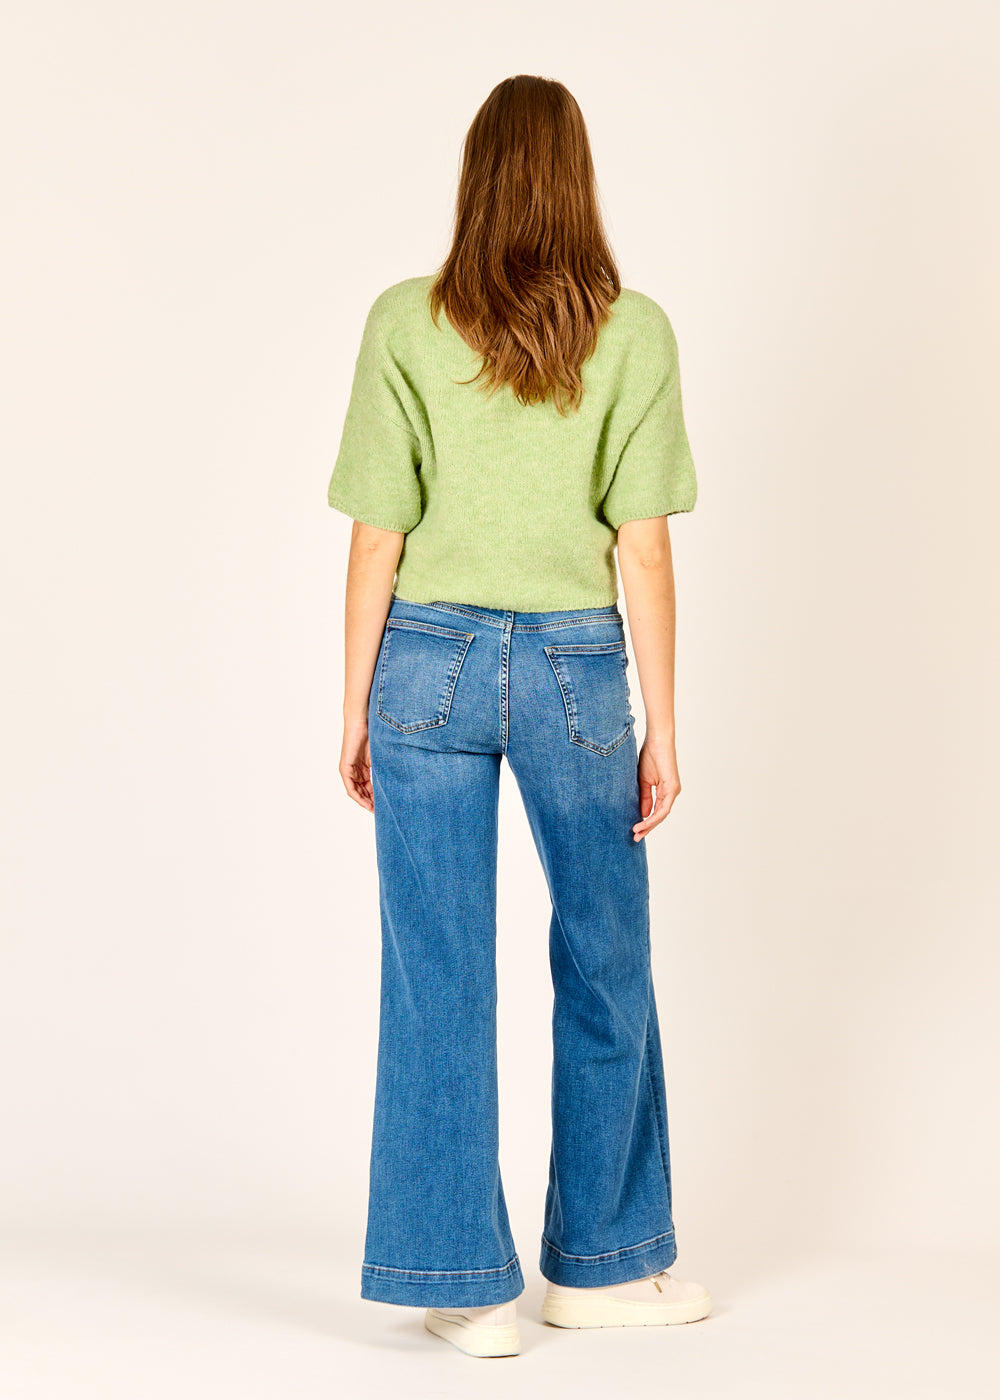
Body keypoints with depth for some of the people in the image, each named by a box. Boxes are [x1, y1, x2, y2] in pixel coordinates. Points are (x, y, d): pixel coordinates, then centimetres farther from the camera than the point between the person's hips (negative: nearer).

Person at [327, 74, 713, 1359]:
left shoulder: (404, 325, -4)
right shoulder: (634, 334, -4)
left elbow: (377, 540, -5)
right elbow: (644, 547, -6)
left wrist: (354, 710, 4)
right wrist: (662, 728, 0)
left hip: (429, 664, 0)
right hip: (574, 668, 0)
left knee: (438, 978, 7)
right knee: (606, 966, 15)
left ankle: (466, 1284, 13)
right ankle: (600, 1262, 27)